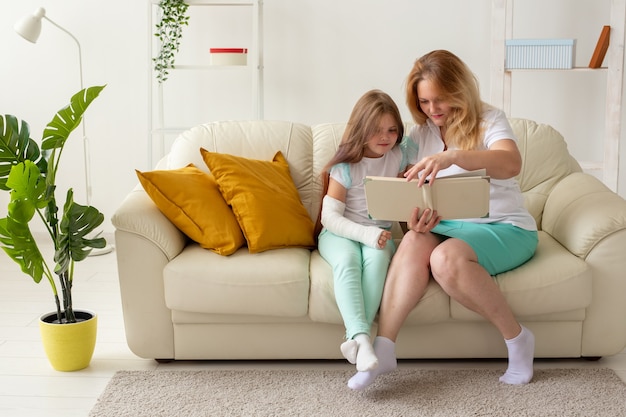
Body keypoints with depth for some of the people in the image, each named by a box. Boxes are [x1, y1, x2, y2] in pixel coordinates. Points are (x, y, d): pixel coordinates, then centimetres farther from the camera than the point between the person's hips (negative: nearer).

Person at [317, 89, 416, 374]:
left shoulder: (399, 157, 4)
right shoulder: (345, 167, -8)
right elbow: (330, 216, -13)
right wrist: (365, 233, -29)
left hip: (379, 234, 3)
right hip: (339, 233, -2)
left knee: (377, 257, -35)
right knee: (347, 260, -38)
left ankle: (356, 337, -43)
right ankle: (361, 338, -52)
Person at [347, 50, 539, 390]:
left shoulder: (489, 120, -4)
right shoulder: (420, 133, 11)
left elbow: (511, 163, -26)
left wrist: (452, 156, -43)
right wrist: (416, 219, -21)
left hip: (504, 227, -4)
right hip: (448, 225, 4)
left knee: (446, 257, -34)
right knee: (415, 241, -30)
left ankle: (517, 338, -14)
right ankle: (383, 348, -33)